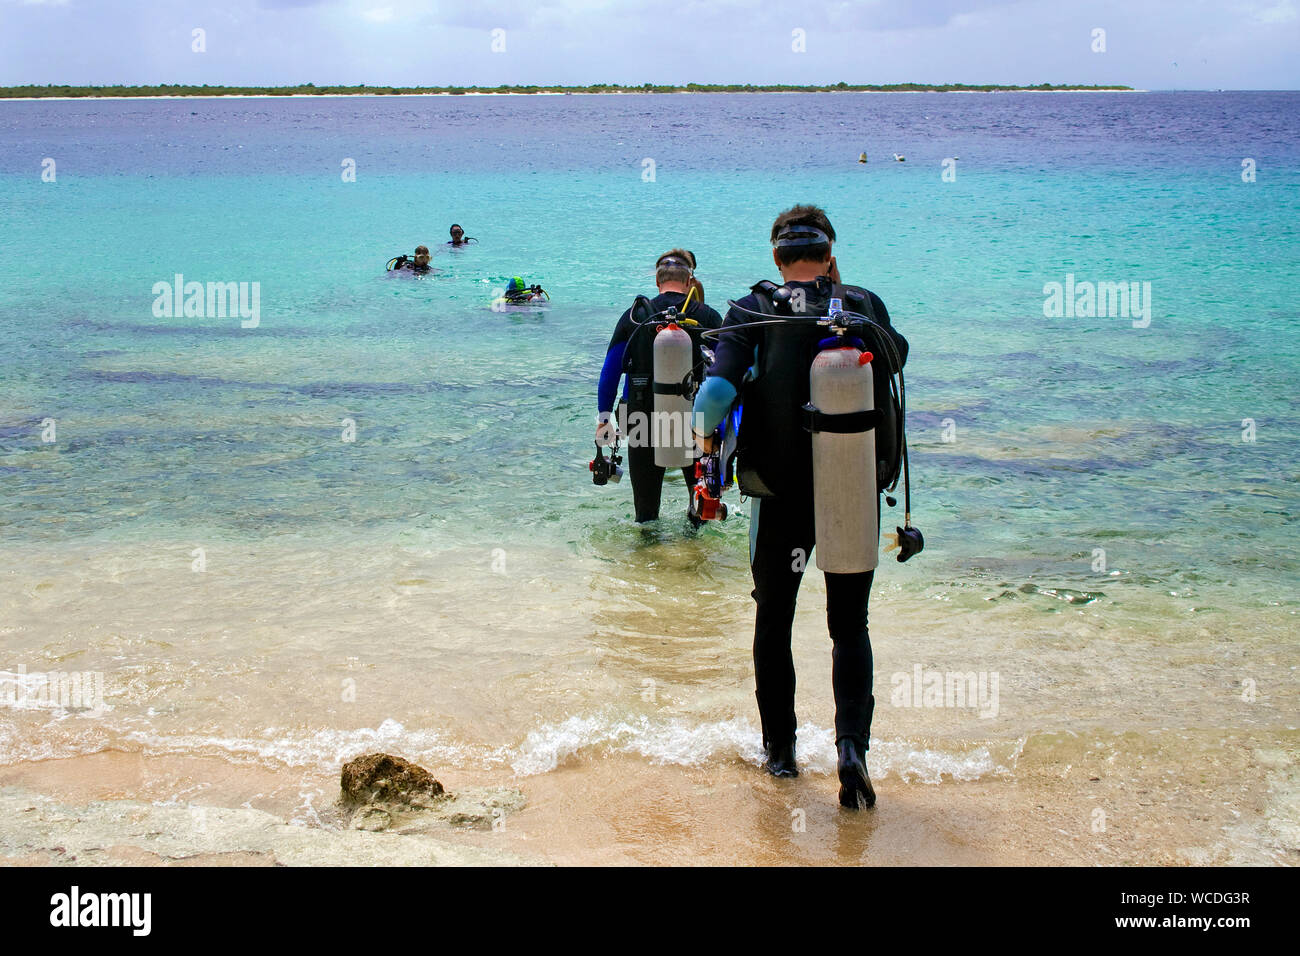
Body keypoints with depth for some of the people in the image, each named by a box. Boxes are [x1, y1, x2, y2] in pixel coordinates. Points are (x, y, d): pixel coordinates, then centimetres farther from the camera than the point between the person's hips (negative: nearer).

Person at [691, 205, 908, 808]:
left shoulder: (753, 312, -6)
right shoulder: (866, 307, -2)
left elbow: (718, 388, -20)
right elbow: (896, 356, 18)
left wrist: (704, 432, -3)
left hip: (781, 493, -1)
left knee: (773, 621, 18)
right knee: (850, 626, 13)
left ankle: (779, 749, 26)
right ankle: (852, 741, -7)